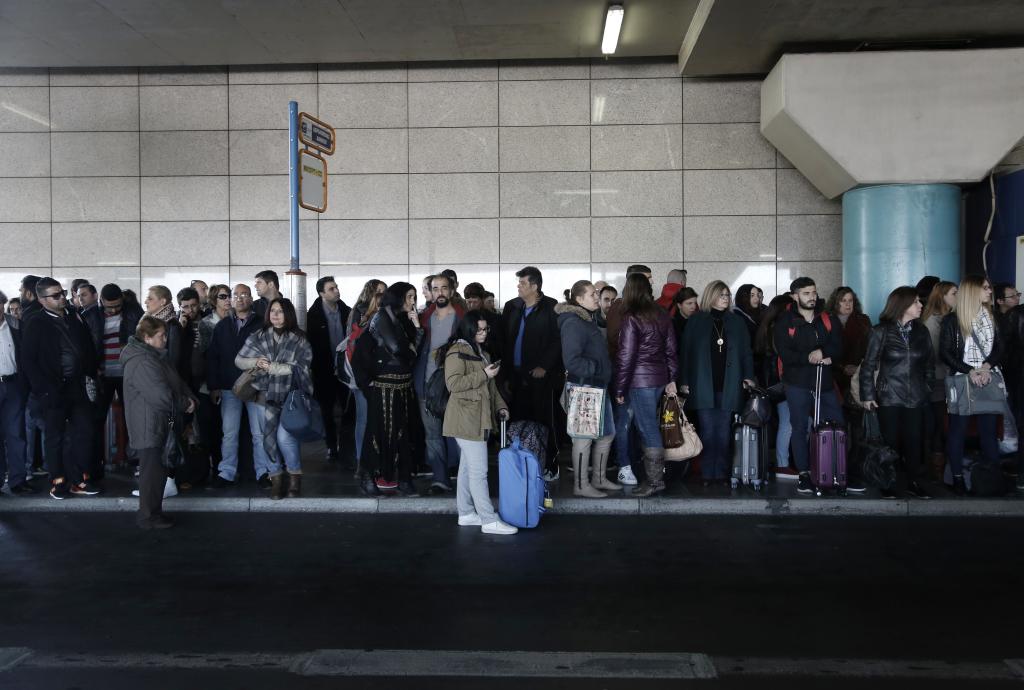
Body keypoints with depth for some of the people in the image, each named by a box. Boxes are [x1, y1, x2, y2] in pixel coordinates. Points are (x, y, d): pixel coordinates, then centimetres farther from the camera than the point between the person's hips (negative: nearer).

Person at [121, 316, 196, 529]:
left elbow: (176, 382, 18)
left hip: (161, 425, 10)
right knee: (152, 470, -2)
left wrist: (189, 398, 0)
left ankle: (153, 512, 26)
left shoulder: (156, 357, 14)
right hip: (149, 426, -10)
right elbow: (160, 394, -27)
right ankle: (148, 517, 8)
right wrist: (184, 405, -13)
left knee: (159, 469, 16)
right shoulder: (141, 362, -21)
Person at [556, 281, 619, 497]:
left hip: (599, 386, 10)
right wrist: (597, 367, -18)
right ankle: (581, 485, 7)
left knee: (607, 433, 16)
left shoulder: (589, 319, 15)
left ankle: (599, 478, 28)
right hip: (583, 387, -10)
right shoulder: (573, 323, -16)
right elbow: (572, 361, -24)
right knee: (584, 436, -3)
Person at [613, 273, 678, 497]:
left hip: (639, 381, -7)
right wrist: (671, 379, 17)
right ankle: (656, 473, 19)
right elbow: (671, 349, 10)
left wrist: (620, 389, -5)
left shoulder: (631, 319, -12)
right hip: (660, 378, 7)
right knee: (650, 427, 14)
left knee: (648, 428, -3)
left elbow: (625, 357, -11)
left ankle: (655, 480, 2)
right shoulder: (662, 316, 7)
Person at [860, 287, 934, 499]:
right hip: (889, 397, -3)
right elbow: (869, 364, -2)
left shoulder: (921, 331, 8)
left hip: (915, 397, 3)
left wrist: (927, 389, 6)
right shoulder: (881, 331, -2)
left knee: (914, 441, 3)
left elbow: (929, 364, 14)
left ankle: (913, 482, 17)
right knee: (890, 441, 0)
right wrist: (867, 394, -6)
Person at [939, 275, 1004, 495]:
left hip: (988, 381, 4)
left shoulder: (991, 317, 11)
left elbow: (999, 347, 7)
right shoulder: (952, 319, -3)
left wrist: (987, 366, -12)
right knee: (958, 429, 1)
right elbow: (944, 353, -6)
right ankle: (958, 477, 7)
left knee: (989, 428, 3)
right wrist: (970, 371, -15)